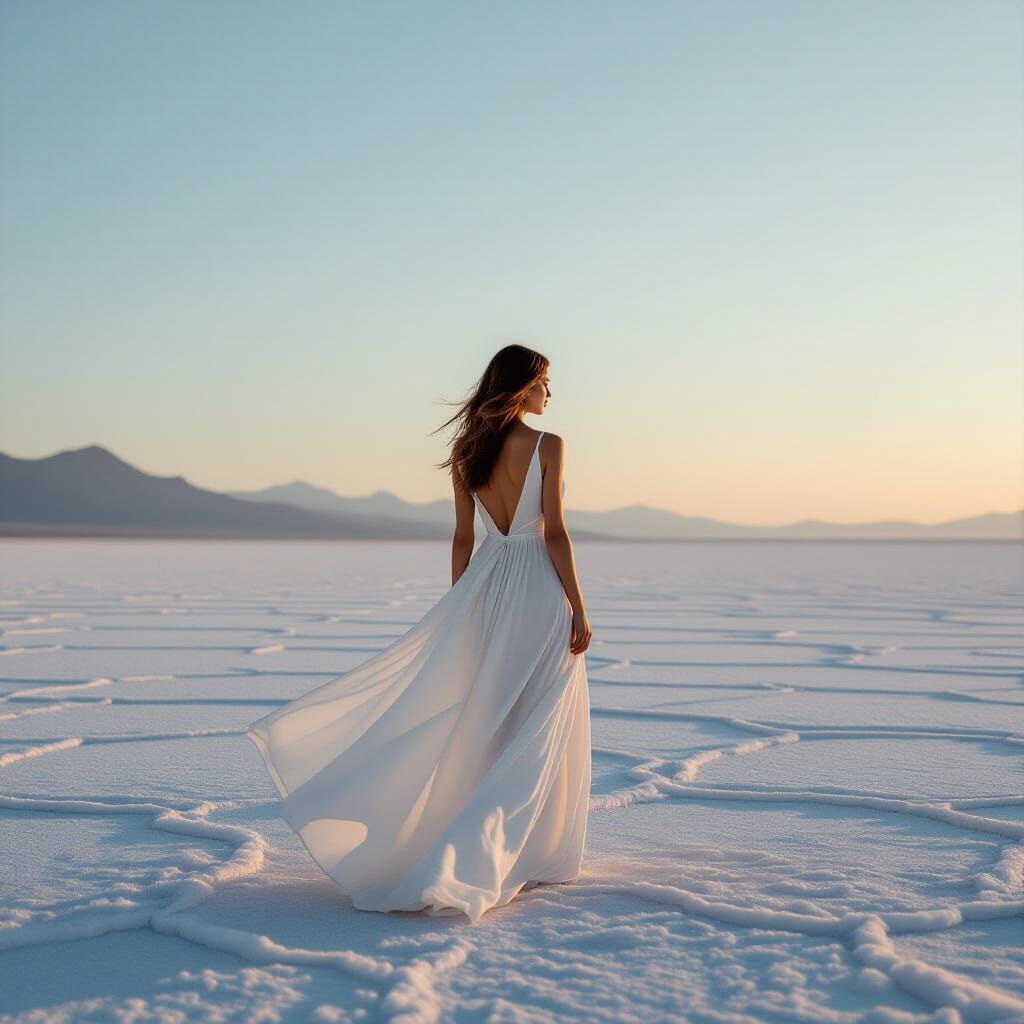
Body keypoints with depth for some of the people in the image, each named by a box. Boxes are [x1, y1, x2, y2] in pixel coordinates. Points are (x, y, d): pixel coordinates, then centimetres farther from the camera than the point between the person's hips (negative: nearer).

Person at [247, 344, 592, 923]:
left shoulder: (467, 452, 6)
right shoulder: (548, 447, -10)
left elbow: (463, 538, 10)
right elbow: (554, 534, -13)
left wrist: (457, 613, 16)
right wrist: (579, 609, -8)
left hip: (485, 586, 6)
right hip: (540, 592, -5)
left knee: (478, 723, 15)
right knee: (535, 735, 0)